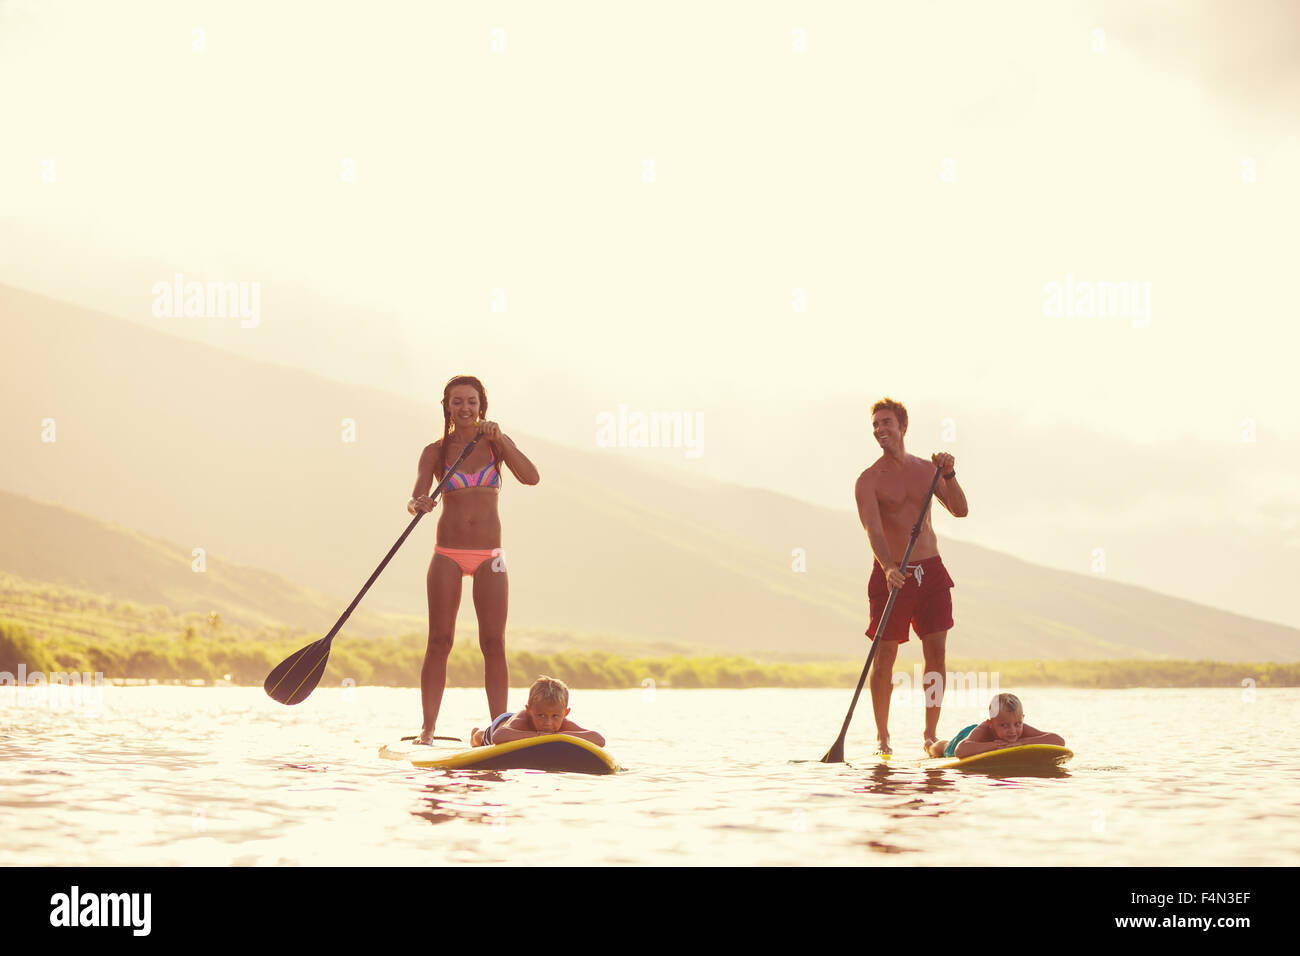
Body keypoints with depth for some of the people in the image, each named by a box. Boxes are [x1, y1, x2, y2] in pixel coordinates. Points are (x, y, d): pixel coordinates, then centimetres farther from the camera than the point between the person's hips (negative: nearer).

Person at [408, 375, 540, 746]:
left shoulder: (497, 443, 6)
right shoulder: (435, 452, 3)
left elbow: (531, 477, -9)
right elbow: (416, 498, -8)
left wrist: (500, 440, -19)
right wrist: (418, 504, -32)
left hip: (489, 558, 1)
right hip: (448, 554, -1)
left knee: (494, 645, -2)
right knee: (439, 642, -4)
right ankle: (427, 728, -2)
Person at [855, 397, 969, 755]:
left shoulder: (926, 469, 8)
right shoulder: (869, 480, -5)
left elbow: (960, 510, -1)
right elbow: (873, 531, -18)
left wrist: (948, 475, -17)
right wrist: (889, 568, -35)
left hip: (931, 571, 3)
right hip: (891, 574, -3)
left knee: (937, 653, -1)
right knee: (885, 657, -2)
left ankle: (931, 735, 9)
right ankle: (883, 737, 12)